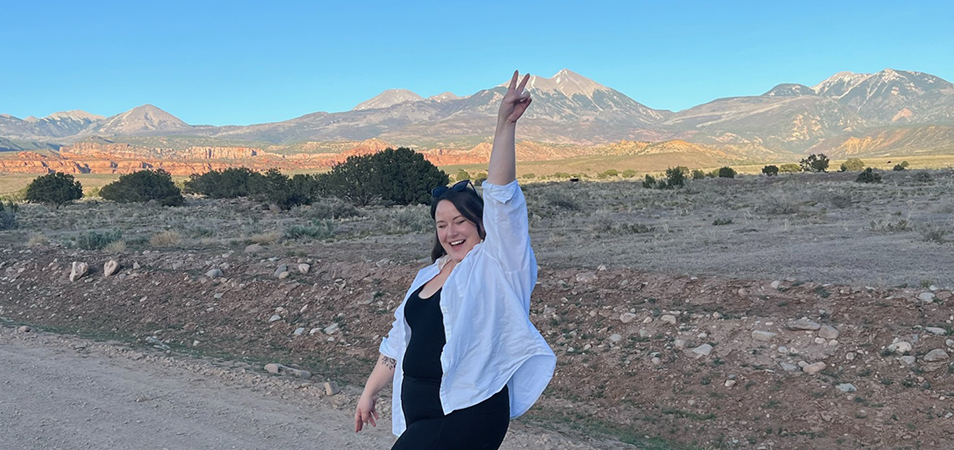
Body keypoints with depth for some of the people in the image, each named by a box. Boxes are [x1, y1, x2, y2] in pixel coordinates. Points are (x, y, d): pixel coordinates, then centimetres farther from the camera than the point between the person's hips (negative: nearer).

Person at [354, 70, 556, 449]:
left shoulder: (494, 265, -6)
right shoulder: (427, 276, 15)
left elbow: (500, 198, -19)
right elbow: (399, 343, 22)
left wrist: (506, 126, -28)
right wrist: (369, 393, 23)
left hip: (467, 413, -7)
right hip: (420, 410, 7)